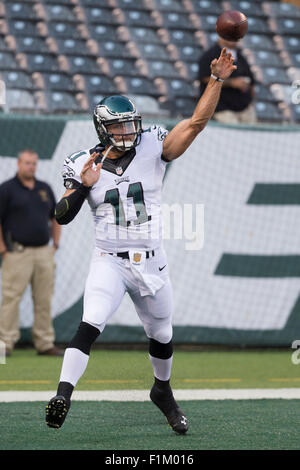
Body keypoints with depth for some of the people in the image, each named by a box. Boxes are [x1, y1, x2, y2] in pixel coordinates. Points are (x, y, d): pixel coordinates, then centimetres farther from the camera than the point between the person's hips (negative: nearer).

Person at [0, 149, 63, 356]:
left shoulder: (45, 189, 15)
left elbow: (55, 217, 23)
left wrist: (56, 243, 14)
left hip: (44, 252, 6)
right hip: (18, 252, -6)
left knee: (44, 299, 6)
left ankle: (45, 343, 11)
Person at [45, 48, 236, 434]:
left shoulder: (152, 149, -2)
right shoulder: (85, 164, -2)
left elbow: (196, 122, -11)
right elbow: (62, 216, -4)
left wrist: (216, 81, -20)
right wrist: (83, 186, -20)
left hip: (151, 264, 2)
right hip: (109, 261, -2)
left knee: (161, 336, 16)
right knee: (90, 325, -25)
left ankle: (162, 391, 43)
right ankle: (63, 394, -31)